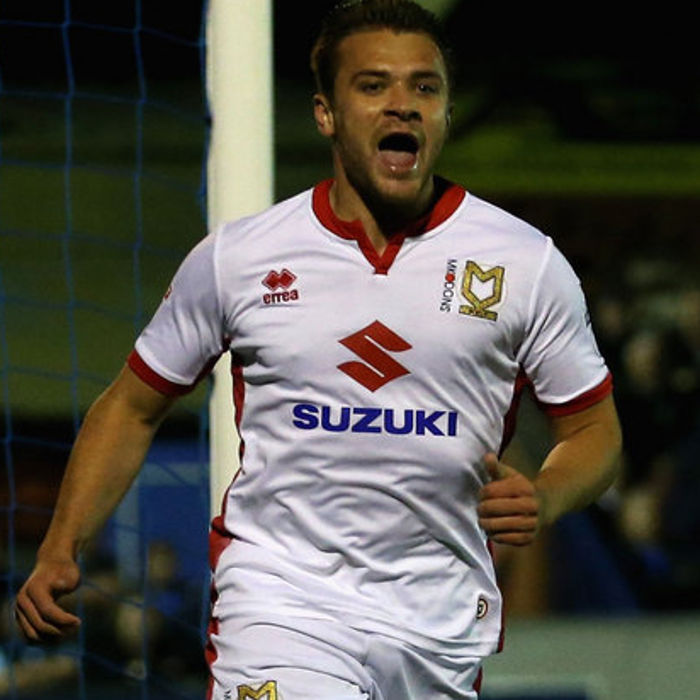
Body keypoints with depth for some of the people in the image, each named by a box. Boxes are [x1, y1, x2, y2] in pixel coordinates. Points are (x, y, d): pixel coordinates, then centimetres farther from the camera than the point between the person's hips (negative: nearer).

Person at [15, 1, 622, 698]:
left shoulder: (526, 264, 1)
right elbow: (133, 406, 13)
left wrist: (543, 499, -13)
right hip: (280, 601, -2)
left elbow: (594, 430, 9)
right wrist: (59, 551, 3)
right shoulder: (236, 259, 1)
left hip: (441, 627, 2)